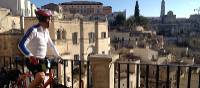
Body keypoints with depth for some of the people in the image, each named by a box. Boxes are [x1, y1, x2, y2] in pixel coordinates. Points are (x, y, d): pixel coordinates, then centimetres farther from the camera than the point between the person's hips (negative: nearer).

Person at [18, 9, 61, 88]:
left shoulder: (46, 31, 7)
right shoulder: (33, 30, -18)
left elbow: (51, 44, 20)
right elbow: (21, 45, -25)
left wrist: (58, 56, 18)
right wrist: (30, 56, -39)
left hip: (42, 60, 8)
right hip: (33, 60, -8)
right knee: (41, 76, -32)